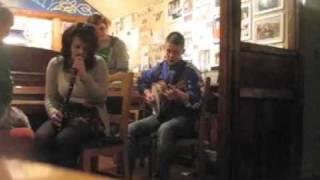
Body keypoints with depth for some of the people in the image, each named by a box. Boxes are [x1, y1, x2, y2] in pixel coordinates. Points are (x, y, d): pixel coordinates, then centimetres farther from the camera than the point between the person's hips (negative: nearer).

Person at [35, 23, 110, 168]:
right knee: (41, 137, -29)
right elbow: (50, 97, 8)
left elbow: (101, 98, -10)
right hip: (64, 114, 3)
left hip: (91, 116, -3)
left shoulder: (98, 64, -3)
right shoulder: (55, 64, 4)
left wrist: (84, 75, -20)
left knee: (64, 140, -33)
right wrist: (53, 111, -15)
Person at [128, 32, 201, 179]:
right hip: (161, 113, 5)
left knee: (164, 130, -39)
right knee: (132, 129, -15)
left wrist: (180, 95, -32)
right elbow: (142, 81, 25)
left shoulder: (189, 71, -6)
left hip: (182, 116, -5)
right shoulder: (159, 68, 8)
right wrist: (147, 93, 5)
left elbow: (197, 100, -14)